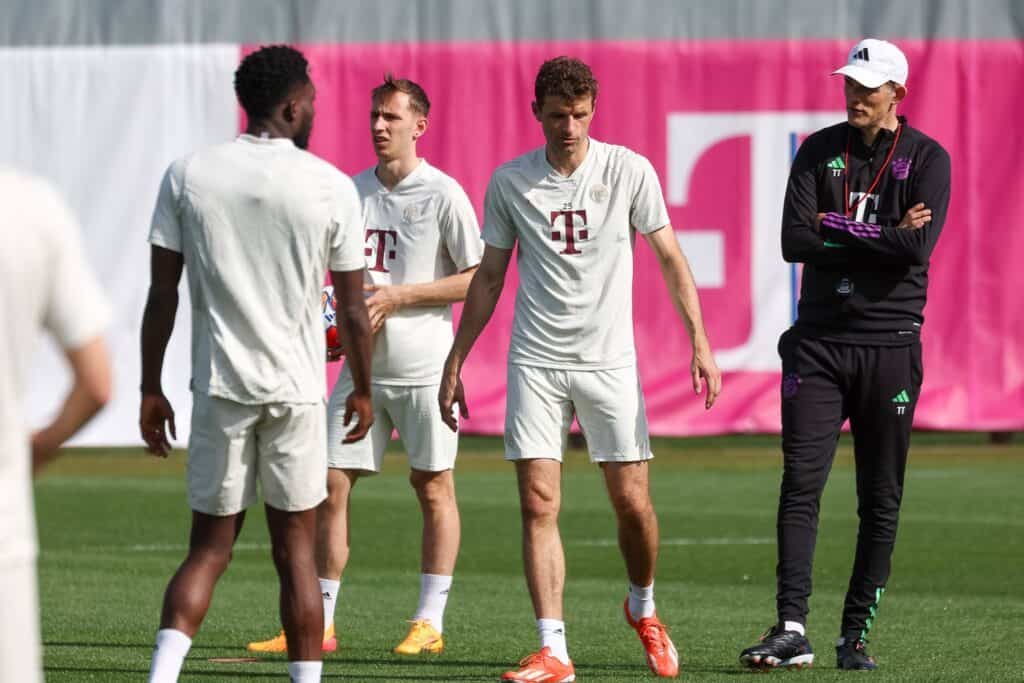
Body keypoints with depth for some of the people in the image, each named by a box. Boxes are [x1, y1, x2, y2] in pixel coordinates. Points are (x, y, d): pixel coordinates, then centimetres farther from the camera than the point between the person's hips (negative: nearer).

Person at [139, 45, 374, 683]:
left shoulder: (187, 175, 0)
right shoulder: (331, 187, -4)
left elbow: (163, 293, 0)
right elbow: (352, 308, 0)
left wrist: (151, 389, 8)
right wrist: (363, 391, 13)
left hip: (219, 389, 1)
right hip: (297, 389, -1)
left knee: (208, 549, 7)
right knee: (296, 552, 8)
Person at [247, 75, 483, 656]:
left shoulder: (443, 194, -7)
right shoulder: (353, 191, 11)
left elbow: (476, 278, -7)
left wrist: (397, 296, -14)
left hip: (423, 367, -5)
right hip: (361, 366, 5)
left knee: (434, 487, 2)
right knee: (331, 485, 1)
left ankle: (431, 622, 9)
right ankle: (319, 624, 6)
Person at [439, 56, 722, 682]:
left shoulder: (629, 171, -3)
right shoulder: (510, 182, 2)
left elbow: (670, 258, 2)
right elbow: (489, 279, 10)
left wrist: (699, 341, -7)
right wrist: (454, 363, 9)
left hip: (609, 360, -1)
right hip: (535, 362, 1)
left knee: (633, 503, 1)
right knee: (539, 505, -7)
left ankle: (644, 608, 30)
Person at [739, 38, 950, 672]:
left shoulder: (927, 159, 1)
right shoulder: (819, 151, 8)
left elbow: (917, 249, -15)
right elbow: (795, 241, -4)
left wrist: (838, 229, -9)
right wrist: (880, 237, -9)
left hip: (890, 344, -1)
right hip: (819, 341, 1)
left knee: (881, 500, 2)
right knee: (801, 484, -9)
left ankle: (857, 635, 8)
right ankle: (792, 630, -13)